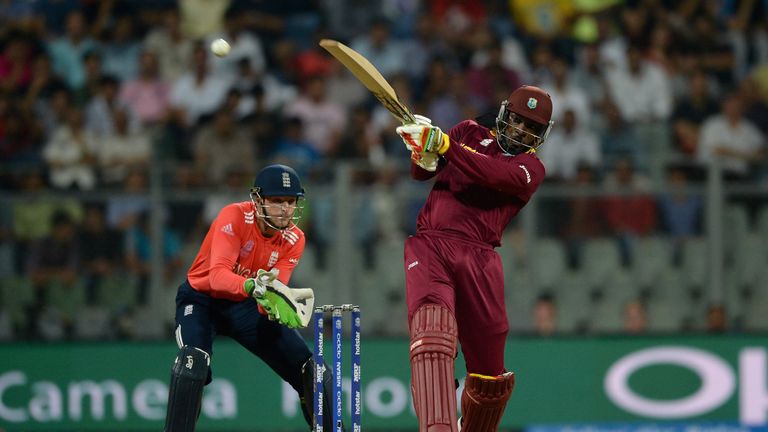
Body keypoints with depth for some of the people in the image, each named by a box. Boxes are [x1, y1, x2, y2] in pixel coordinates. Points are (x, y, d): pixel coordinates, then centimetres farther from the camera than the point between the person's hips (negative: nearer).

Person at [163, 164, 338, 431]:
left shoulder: (294, 239, -10)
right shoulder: (235, 217, -25)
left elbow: (275, 289, -19)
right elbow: (217, 276, -38)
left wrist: (274, 303, -43)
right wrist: (254, 286, -57)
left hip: (246, 306, 5)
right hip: (202, 298, -5)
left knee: (309, 367, -1)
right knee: (194, 360, -33)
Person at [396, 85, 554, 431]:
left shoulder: (531, 168, 10)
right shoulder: (471, 133, 19)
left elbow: (494, 175, -12)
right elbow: (421, 173, 12)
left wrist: (444, 145, -23)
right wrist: (423, 153, -12)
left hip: (477, 258, 1)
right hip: (429, 246, -1)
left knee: (489, 370, 0)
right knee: (431, 330, -27)